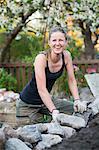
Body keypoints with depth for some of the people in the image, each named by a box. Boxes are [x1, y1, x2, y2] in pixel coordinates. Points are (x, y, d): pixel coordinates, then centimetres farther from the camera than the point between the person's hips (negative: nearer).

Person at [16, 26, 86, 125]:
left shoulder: (66, 56, -8)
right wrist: (53, 111, -36)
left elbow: (71, 80, 0)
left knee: (79, 109, -5)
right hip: (27, 104, -6)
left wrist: (77, 101, -14)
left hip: (46, 100, 6)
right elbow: (41, 89, -29)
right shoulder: (41, 58, -25)